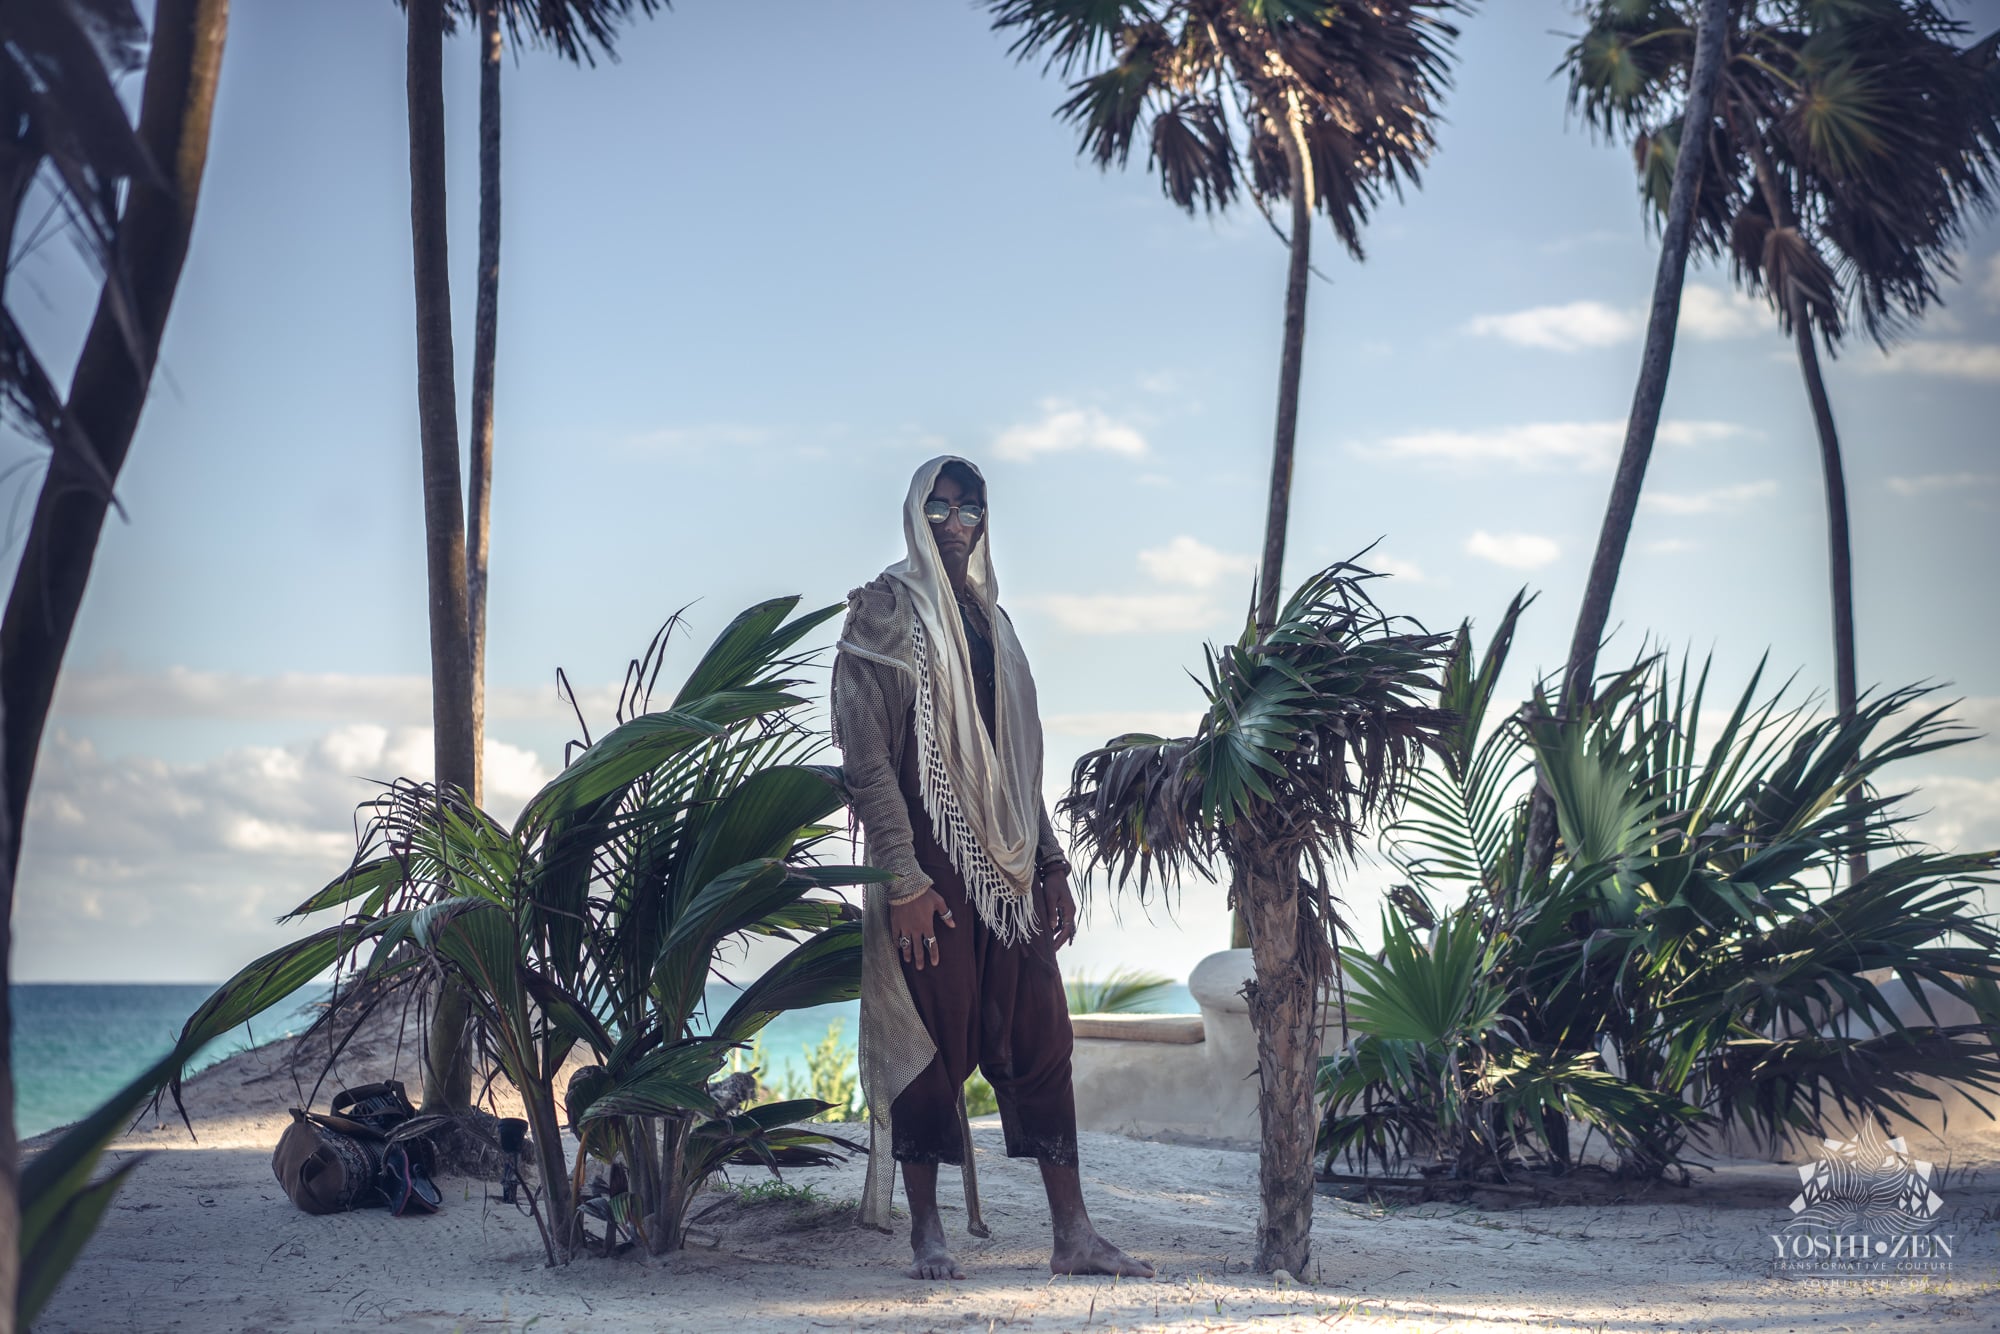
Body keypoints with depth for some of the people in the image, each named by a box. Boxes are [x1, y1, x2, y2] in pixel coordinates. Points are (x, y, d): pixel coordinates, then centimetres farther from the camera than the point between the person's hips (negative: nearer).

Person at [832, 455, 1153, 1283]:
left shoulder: (990, 619, 18)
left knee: (1040, 1037, 2)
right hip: (931, 864, -6)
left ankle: (1073, 1236, 4)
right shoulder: (885, 612, -2)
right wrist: (903, 878, -16)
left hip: (1008, 866, 6)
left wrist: (1051, 864, 15)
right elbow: (866, 756, -10)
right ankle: (927, 1238, 5)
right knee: (932, 1044, -3)